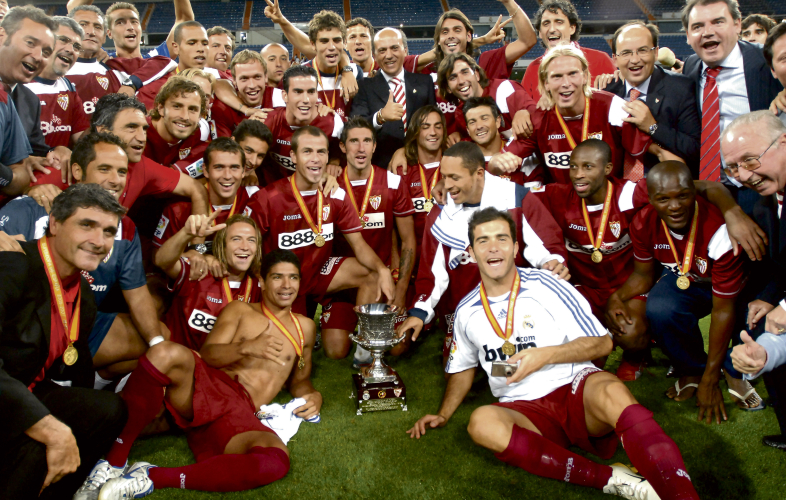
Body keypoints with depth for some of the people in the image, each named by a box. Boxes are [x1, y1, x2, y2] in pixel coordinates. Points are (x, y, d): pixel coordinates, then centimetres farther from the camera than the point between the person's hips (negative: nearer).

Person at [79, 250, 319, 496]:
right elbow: (207, 354, 4)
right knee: (166, 352, -36)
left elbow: (300, 381, 29)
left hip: (240, 414, 1)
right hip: (204, 387, -1)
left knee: (277, 461, -36)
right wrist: (247, 347, -13)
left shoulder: (304, 327, 23)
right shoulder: (239, 310, 18)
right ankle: (115, 461, -25)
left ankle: (153, 478, -29)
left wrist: (313, 396, 6)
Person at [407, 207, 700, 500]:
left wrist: (545, 355, -13)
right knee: (482, 423, -33)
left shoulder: (545, 286, -1)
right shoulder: (466, 311, 10)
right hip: (524, 412, 3)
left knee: (611, 392, -37)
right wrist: (443, 415, 15)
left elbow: (602, 343, 0)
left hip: (575, 388, -2)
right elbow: (462, 368, 26)